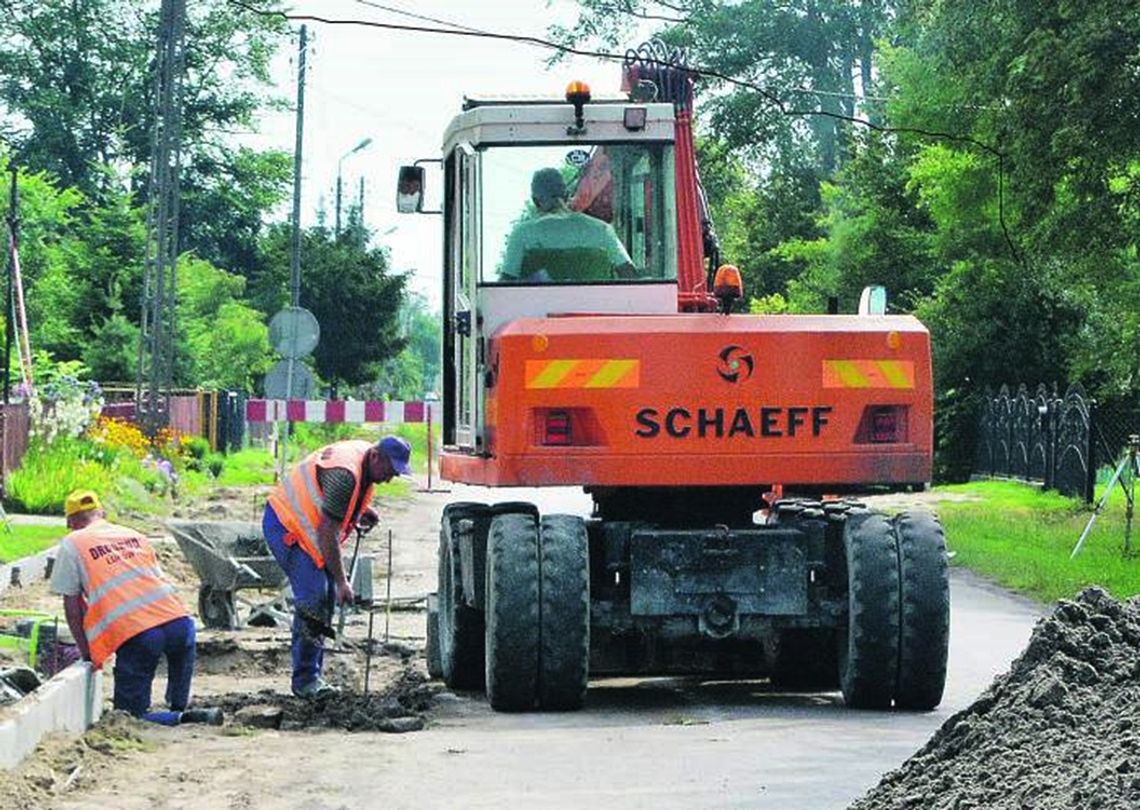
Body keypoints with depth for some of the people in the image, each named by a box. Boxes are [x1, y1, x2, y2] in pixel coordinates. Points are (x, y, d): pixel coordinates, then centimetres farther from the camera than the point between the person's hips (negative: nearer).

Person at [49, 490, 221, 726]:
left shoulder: (72, 545, 12)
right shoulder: (135, 536, 25)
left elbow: (72, 606, 11)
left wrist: (86, 652, 20)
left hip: (135, 635, -5)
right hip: (177, 620, 5)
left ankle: (183, 719, -16)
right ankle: (179, 708, 35)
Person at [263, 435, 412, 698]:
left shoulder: (366, 463, 0)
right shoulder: (344, 473, -30)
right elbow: (327, 532, -28)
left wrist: (362, 510, 4)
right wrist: (341, 580, -25)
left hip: (305, 525, 10)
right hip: (284, 525, -10)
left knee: (327, 596, 5)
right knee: (312, 596, -18)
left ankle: (311, 676, 9)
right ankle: (305, 681, -14)